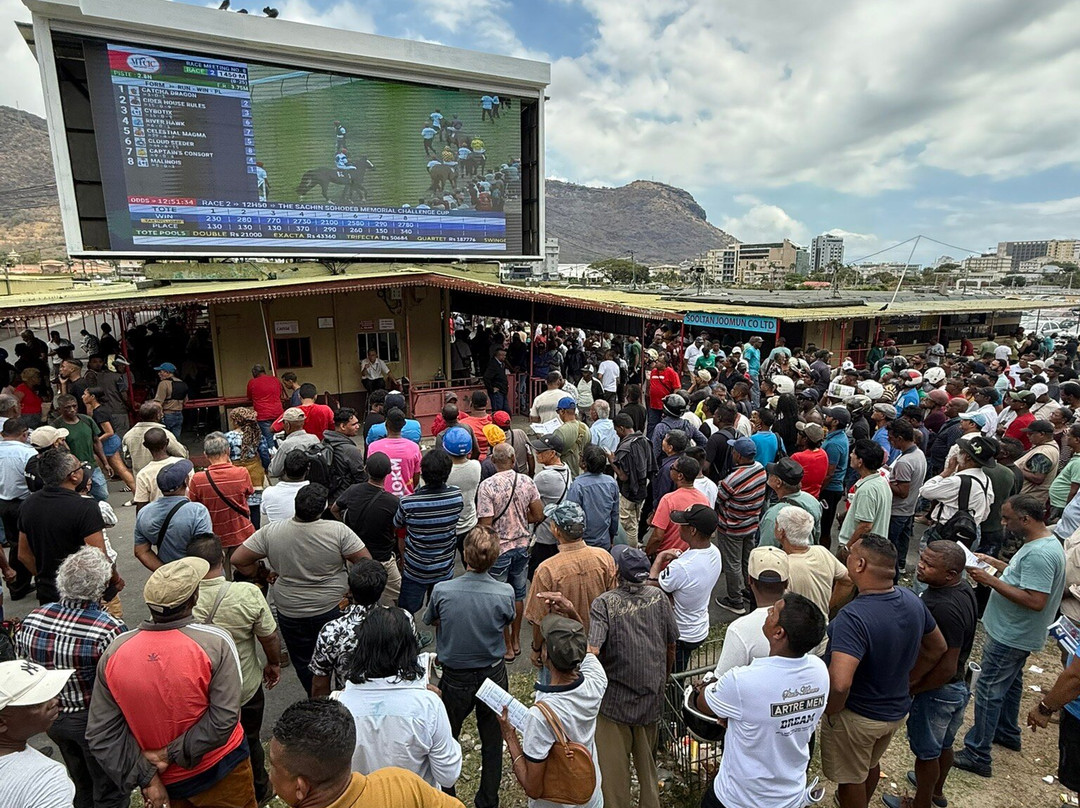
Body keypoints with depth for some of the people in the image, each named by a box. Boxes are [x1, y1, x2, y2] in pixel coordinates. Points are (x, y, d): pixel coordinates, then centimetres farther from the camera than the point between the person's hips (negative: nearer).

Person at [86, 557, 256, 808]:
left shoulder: (114, 651, -13)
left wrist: (145, 776, -8)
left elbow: (100, 733, -9)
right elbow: (224, 718, -27)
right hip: (219, 771, -3)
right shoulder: (215, 642, -24)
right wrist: (172, 754, -14)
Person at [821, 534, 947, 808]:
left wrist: (830, 710, -21)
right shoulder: (912, 600, -11)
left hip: (857, 717, -7)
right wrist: (908, 682, 14)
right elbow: (937, 649, 6)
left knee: (849, 778, 19)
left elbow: (839, 684, -42)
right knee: (871, 764, 32)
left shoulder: (853, 616, -36)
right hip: (896, 710, 8)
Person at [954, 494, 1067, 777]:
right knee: (1010, 682, 27)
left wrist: (991, 581, -29)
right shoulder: (1045, 542, 4)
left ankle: (977, 756, 8)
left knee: (989, 691, -1)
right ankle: (1008, 733, 46)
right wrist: (994, 562, 5)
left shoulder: (1039, 553, -29)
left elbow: (1036, 601, -32)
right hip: (1018, 633, 10)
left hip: (1011, 636, -10)